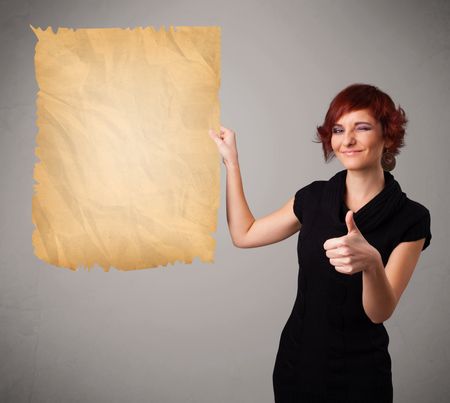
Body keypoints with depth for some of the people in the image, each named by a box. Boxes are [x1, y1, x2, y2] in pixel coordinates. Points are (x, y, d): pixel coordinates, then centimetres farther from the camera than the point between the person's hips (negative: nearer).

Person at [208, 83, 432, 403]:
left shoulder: (411, 219, -13)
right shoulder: (314, 197, -3)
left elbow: (380, 312, -18)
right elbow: (244, 235, 4)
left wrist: (371, 262, -39)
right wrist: (231, 161, 4)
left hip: (358, 375, -3)